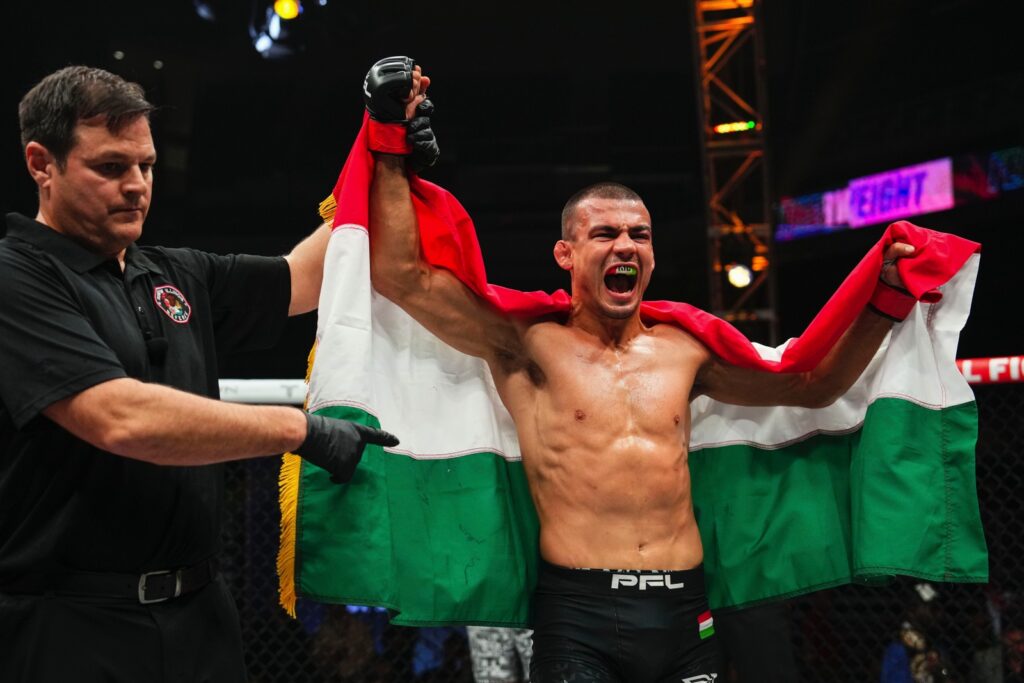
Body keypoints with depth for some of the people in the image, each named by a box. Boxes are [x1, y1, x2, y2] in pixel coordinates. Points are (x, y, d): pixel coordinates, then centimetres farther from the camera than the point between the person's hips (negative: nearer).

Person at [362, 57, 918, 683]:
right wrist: (391, 139, -11)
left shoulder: (685, 351, 11)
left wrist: (886, 300, 14)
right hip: (578, 615, -4)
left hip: (685, 613, 4)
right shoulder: (529, 343, -1)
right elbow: (401, 276, -8)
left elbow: (815, 384, 22)